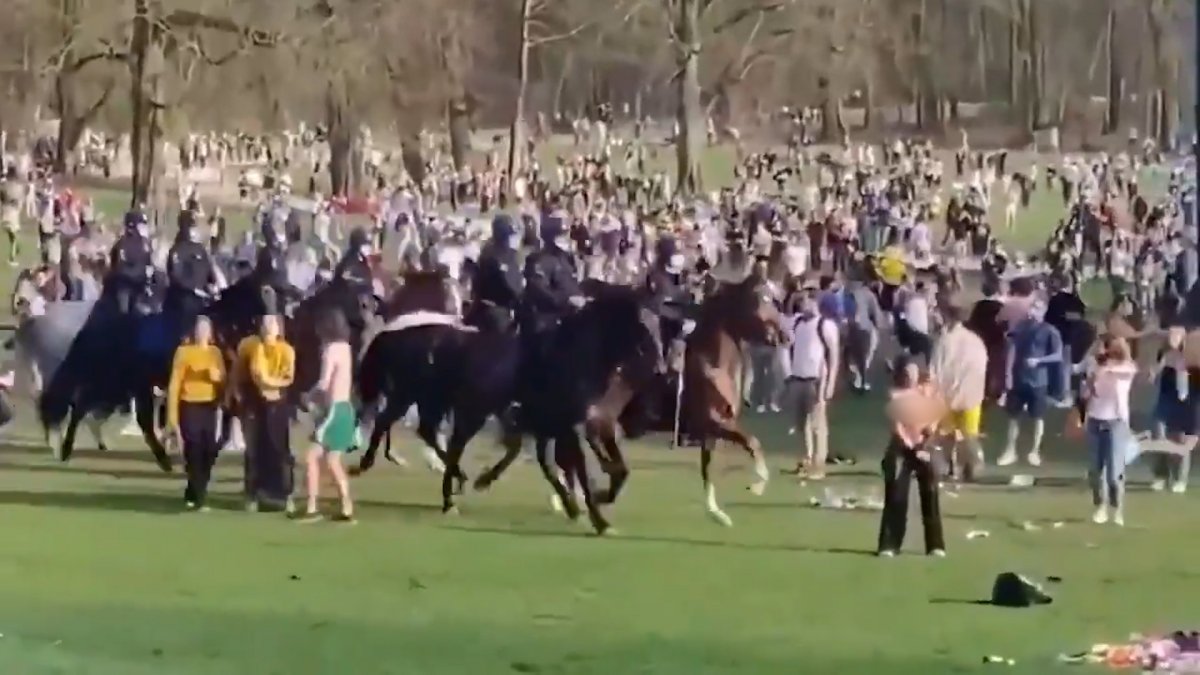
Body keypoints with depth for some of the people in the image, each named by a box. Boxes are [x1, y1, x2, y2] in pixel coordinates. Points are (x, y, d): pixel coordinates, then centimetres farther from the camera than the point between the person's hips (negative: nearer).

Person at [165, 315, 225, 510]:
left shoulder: (215, 352, 10)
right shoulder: (184, 351, -5)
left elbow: (223, 379, 17)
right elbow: (174, 384, -6)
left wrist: (218, 376, -9)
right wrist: (172, 416, -11)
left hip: (209, 407, 5)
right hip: (190, 407, -5)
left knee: (209, 453, 6)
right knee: (194, 453, -10)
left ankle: (192, 494, 22)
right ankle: (199, 498, -8)